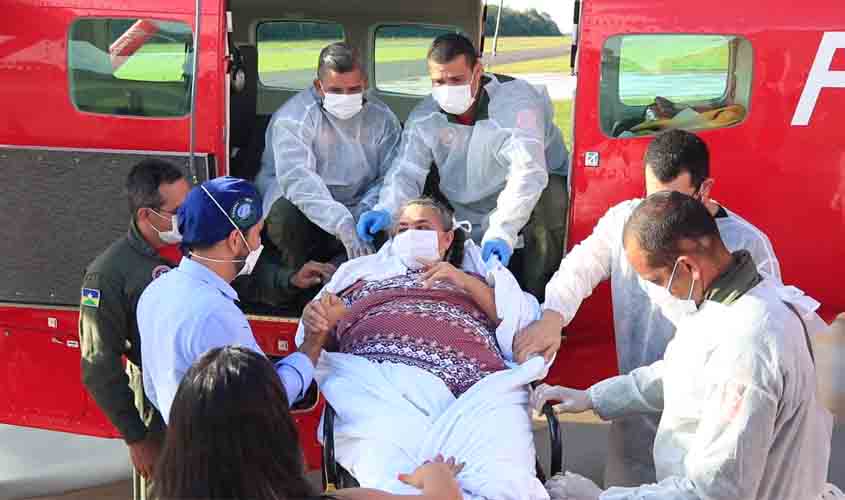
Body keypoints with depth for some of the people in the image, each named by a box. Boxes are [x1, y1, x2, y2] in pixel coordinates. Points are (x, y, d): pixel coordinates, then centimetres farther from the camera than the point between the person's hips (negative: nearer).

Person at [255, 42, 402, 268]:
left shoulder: (382, 117, 1)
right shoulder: (293, 117, -14)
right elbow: (297, 179, -29)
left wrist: (365, 213, -27)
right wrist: (344, 227, -41)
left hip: (354, 210, 3)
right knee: (286, 214, -36)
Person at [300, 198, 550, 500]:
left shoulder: (474, 276, 36)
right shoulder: (364, 274, 39)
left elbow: (523, 320, 20)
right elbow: (319, 335, 26)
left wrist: (467, 283, 9)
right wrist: (315, 318, 2)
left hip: (475, 386, 1)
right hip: (381, 377, 0)